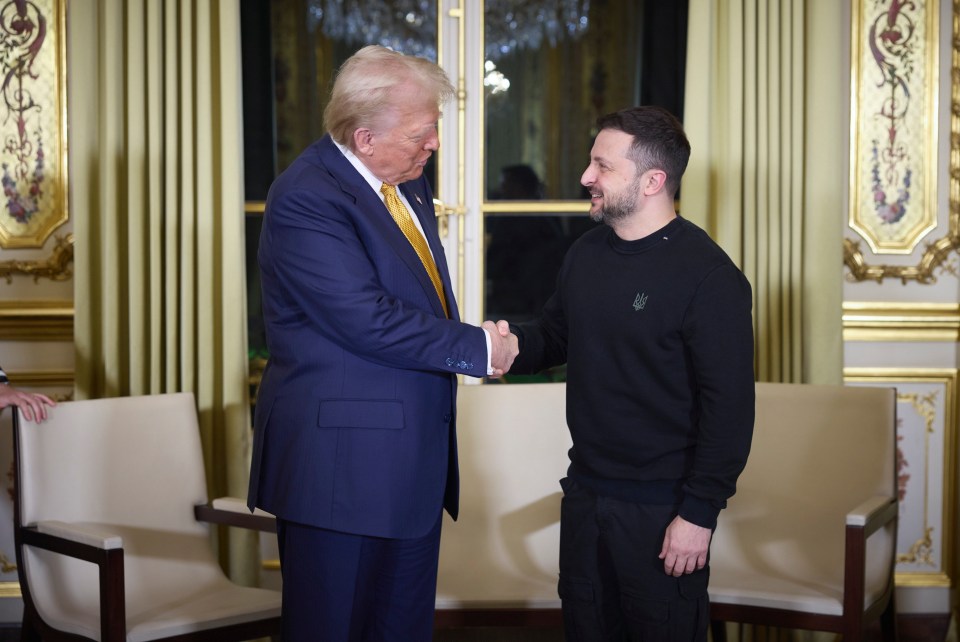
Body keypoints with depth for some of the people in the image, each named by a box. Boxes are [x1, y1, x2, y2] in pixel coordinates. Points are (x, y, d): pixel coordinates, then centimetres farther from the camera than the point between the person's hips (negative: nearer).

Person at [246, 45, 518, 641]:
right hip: (340, 460, -9)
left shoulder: (408, 183, 11)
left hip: (414, 457, 9)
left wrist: (475, 340, 5)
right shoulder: (306, 199, -18)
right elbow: (368, 320, -23)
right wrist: (479, 347, -14)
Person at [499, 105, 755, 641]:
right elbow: (554, 334, 19)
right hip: (585, 491, 7)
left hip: (661, 506, -7)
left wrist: (699, 513, -19)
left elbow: (729, 406, -18)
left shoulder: (708, 276, -17)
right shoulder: (586, 253, 7)